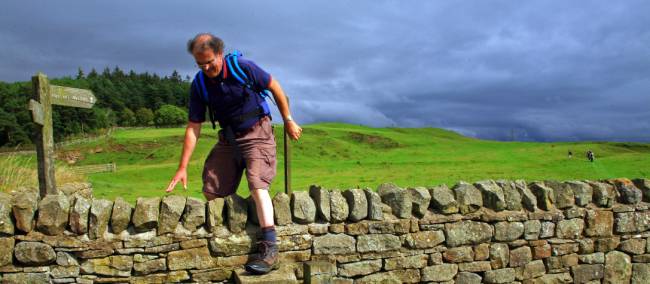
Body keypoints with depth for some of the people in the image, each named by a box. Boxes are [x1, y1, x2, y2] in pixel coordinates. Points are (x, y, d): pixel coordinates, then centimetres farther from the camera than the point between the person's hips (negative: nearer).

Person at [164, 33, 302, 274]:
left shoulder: (242, 67, -17)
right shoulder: (199, 85, -6)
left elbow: (275, 87, -3)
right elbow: (193, 128, -4)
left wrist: (288, 120, 1)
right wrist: (182, 168, -7)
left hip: (257, 132, -5)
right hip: (228, 138, 5)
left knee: (257, 185, -23)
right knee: (211, 192, 3)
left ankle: (270, 247, -26)